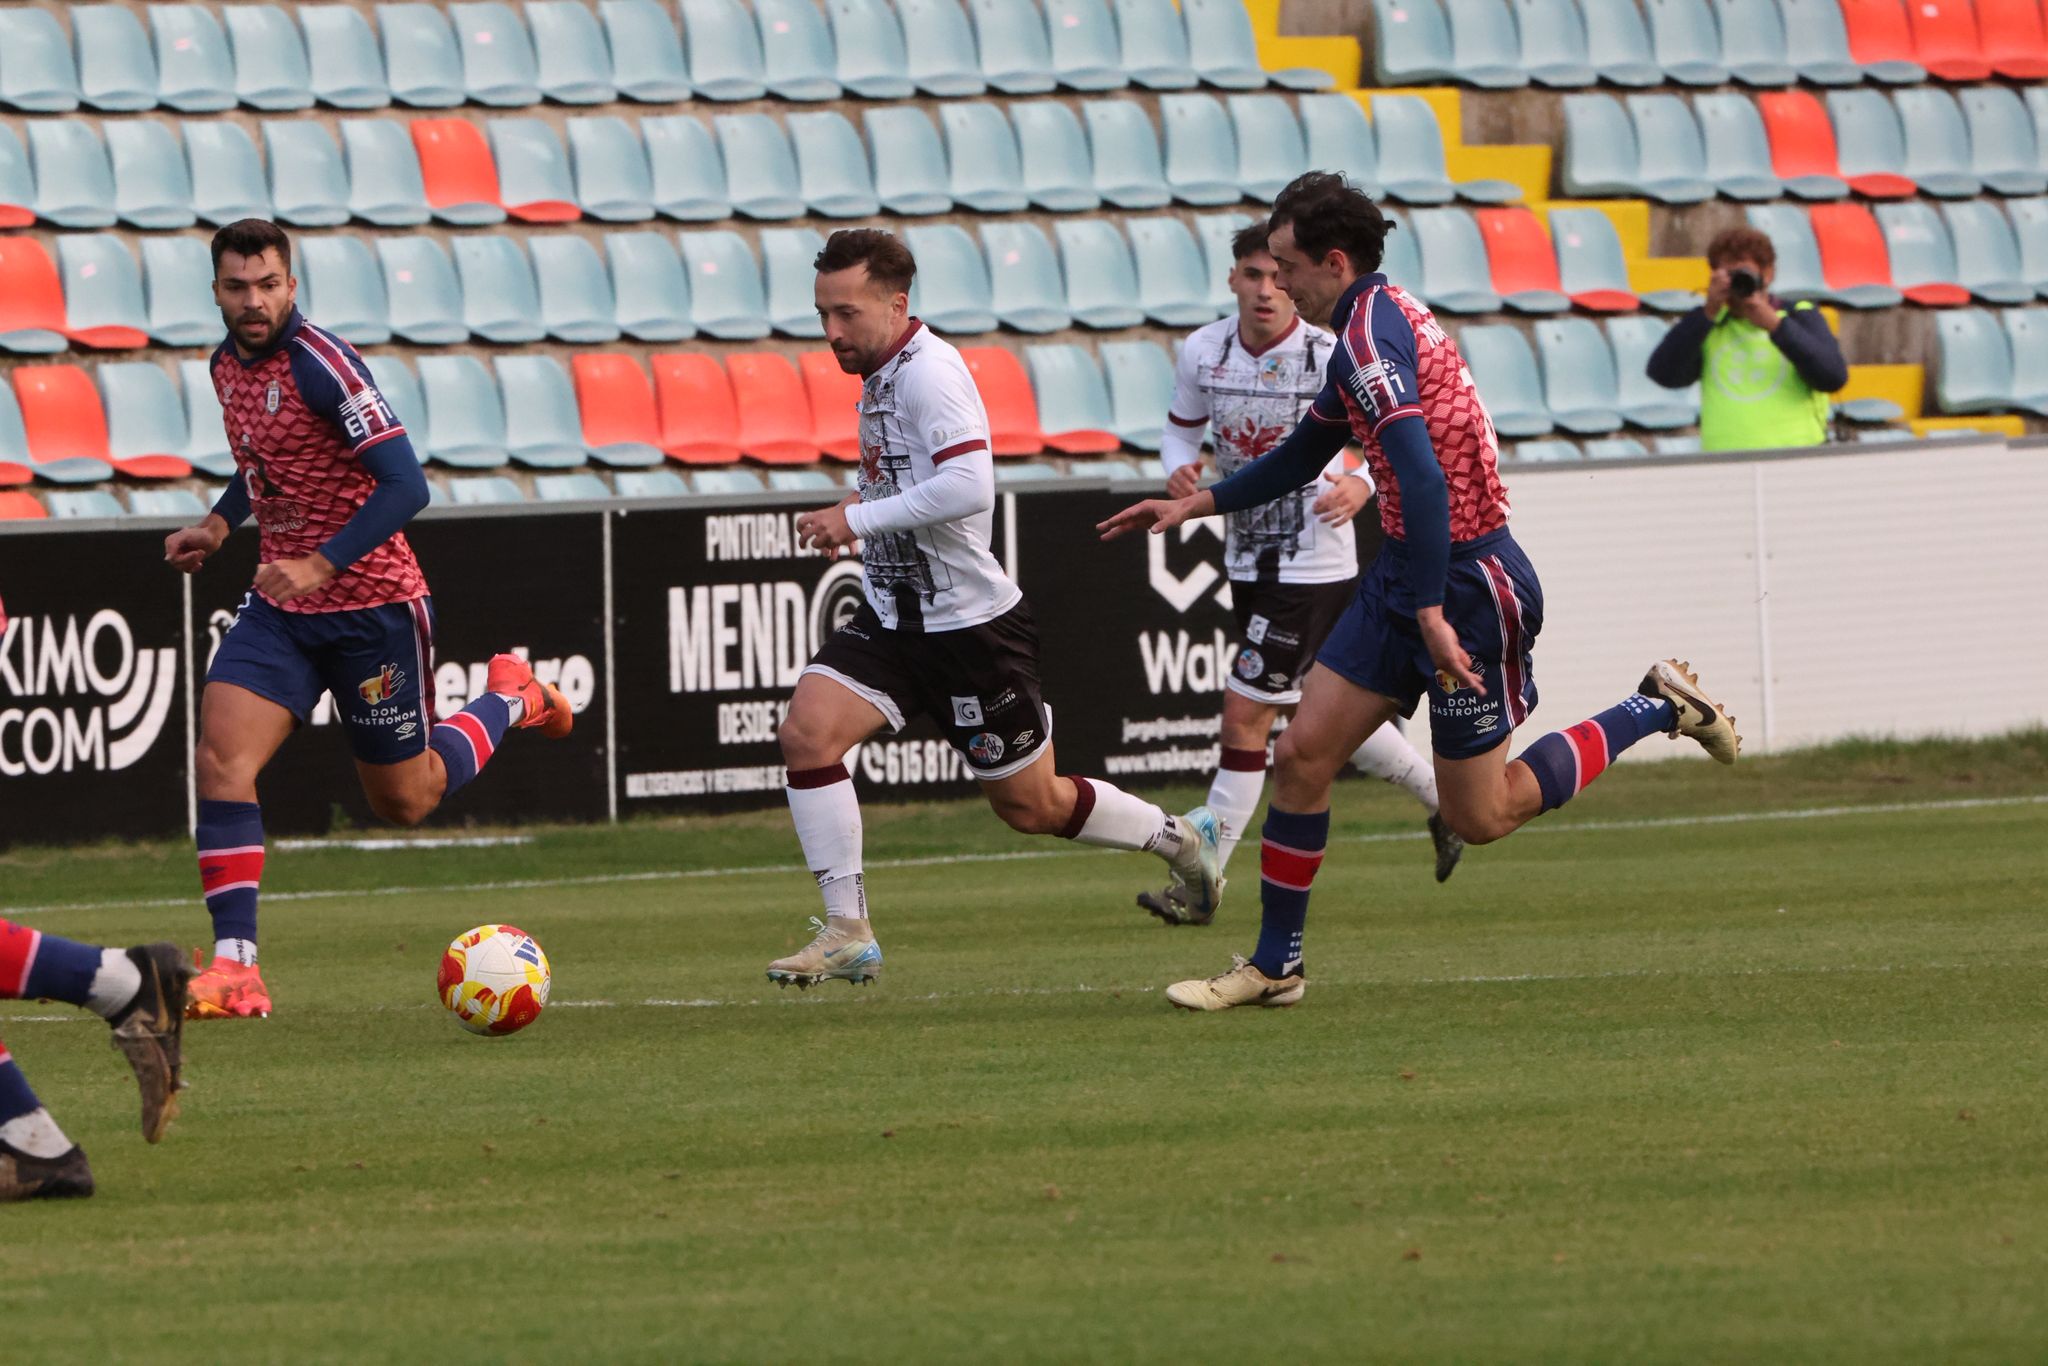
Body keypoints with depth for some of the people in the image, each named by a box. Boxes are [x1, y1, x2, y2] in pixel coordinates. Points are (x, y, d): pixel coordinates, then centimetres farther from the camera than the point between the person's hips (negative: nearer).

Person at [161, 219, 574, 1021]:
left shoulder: (320, 364, -20)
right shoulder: (228, 363, 4)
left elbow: (405, 484, -24)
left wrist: (323, 565, -31)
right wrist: (220, 524, 9)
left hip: (371, 605, -6)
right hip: (281, 603, 6)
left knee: (404, 800, 9)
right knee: (221, 762, -15)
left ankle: (509, 700, 37)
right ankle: (234, 970, -14)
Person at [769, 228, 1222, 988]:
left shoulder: (929, 370, -21)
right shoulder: (880, 374, 9)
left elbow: (968, 486, -33)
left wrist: (860, 517, -27)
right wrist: (855, 513, 10)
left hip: (970, 625, -8)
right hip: (891, 614, 8)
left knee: (1032, 806, 5)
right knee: (807, 731, -14)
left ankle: (1177, 839, 32)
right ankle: (847, 932, -11)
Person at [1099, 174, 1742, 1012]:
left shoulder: (1372, 332, -20)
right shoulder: (1374, 323, 12)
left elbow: (1423, 477, -30)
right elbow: (1303, 455, 27)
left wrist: (1431, 611, -30)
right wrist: (1198, 503, 21)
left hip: (1469, 581, -10)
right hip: (1405, 574, 10)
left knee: (1480, 817, 2)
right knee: (1302, 754, 4)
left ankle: (1654, 711, 15)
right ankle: (1274, 966, 10)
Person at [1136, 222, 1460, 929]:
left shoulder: (1333, 358, -16)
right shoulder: (1202, 352, -2)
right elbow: (1182, 426, 13)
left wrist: (1361, 485, -28)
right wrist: (1179, 469, -10)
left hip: (1314, 564, -6)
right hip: (1247, 559, 6)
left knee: (1244, 716, -10)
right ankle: (1445, 799, 39)